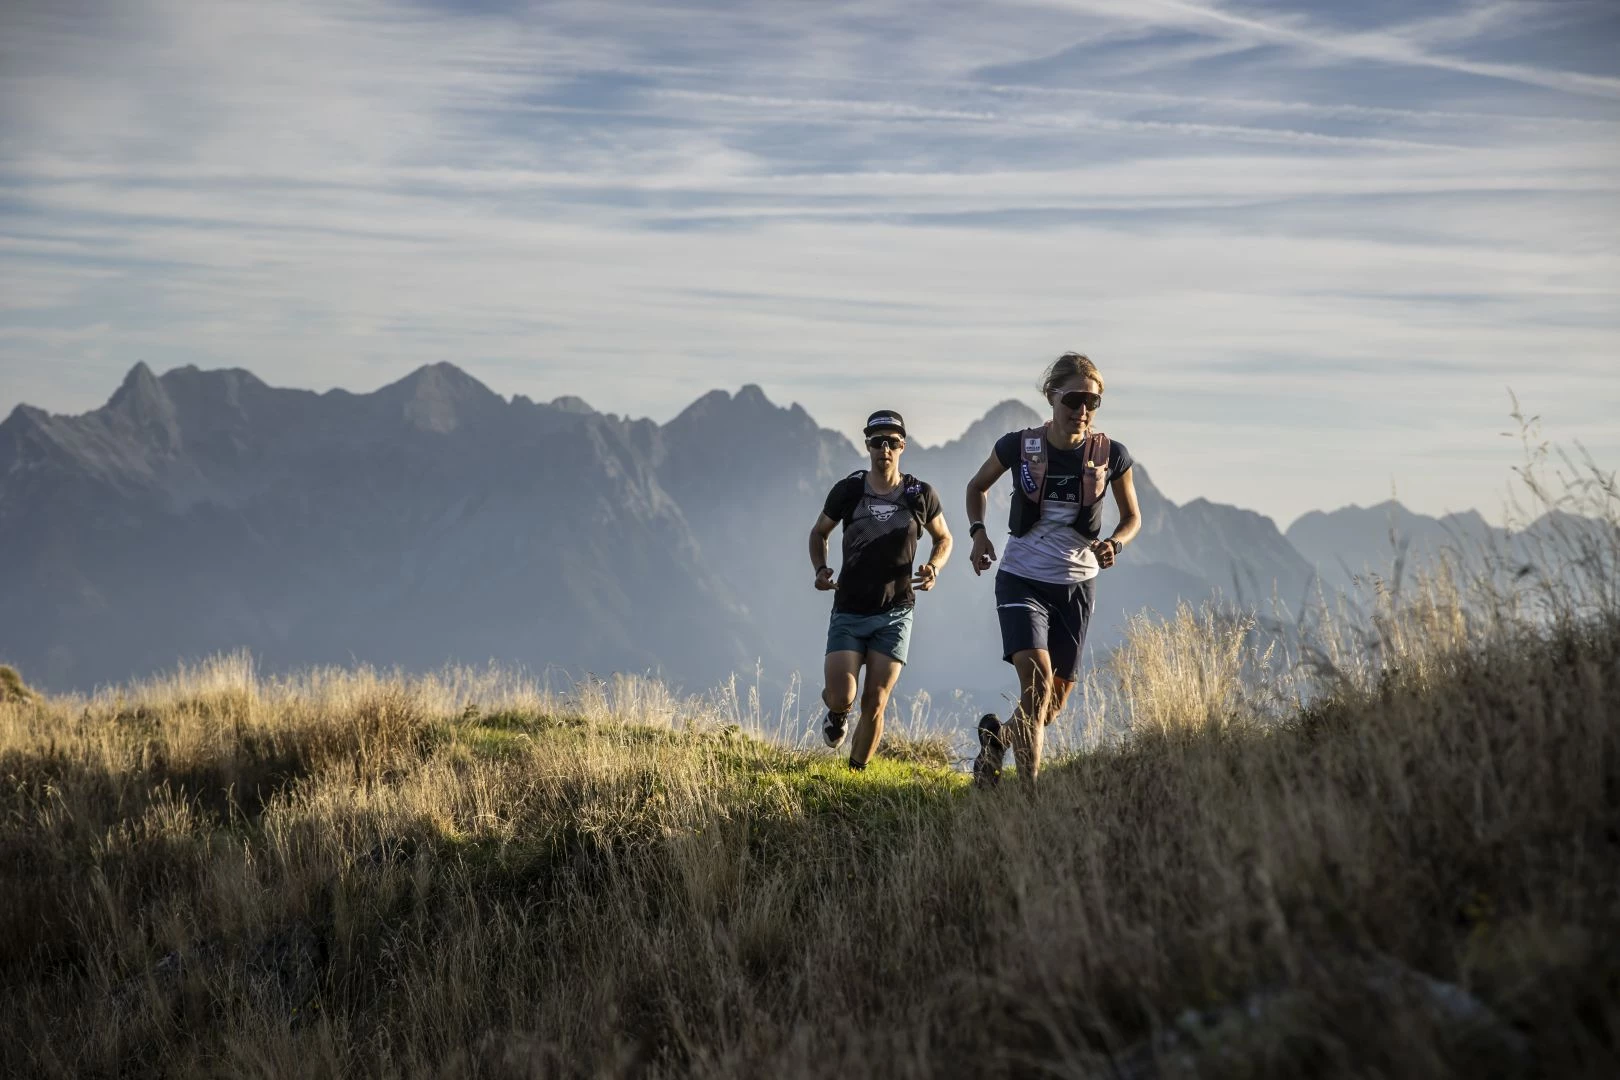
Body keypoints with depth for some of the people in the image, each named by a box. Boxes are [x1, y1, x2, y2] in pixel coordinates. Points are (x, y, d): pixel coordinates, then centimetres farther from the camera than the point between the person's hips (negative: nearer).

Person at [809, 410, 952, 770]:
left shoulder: (920, 495, -1)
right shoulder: (847, 491, -2)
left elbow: (943, 538, 15)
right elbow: (819, 533, 14)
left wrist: (934, 567, -6)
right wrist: (820, 569, -4)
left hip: (894, 614, 0)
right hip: (849, 611, 0)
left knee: (874, 703, -4)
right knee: (840, 698, -12)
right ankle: (837, 714, 26)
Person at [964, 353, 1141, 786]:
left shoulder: (1111, 455, -6)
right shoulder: (1018, 446, -8)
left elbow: (1132, 516, 9)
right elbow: (977, 486, 11)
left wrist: (1115, 543, -13)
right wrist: (978, 532, -5)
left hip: (1076, 586, 2)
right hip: (1021, 578, -2)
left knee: (1053, 704, 10)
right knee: (1037, 678, -24)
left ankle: (997, 735, 41)